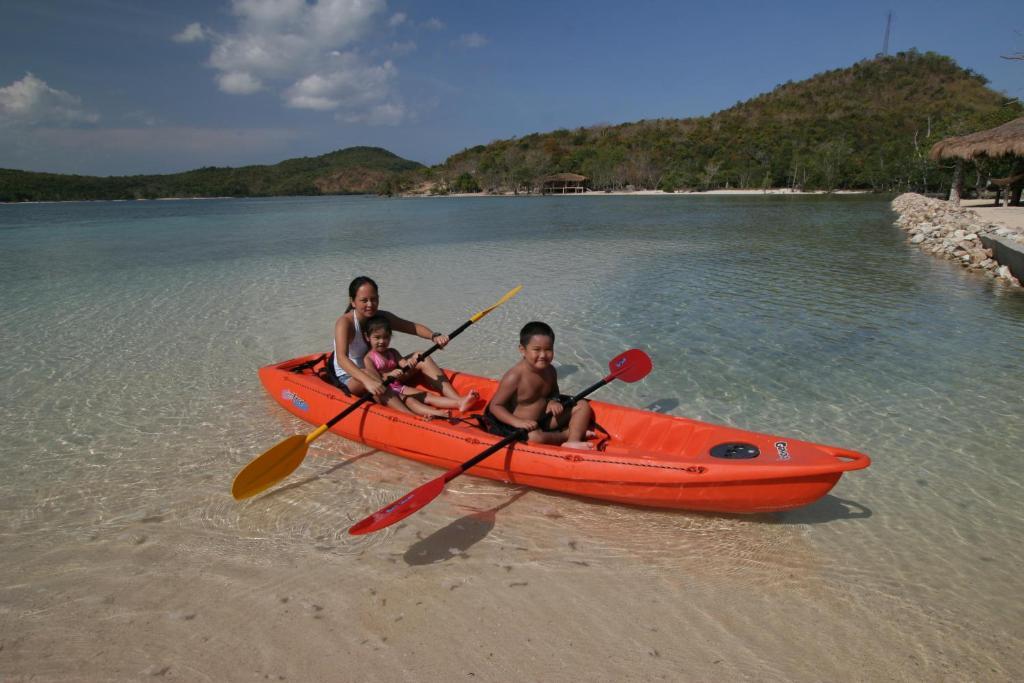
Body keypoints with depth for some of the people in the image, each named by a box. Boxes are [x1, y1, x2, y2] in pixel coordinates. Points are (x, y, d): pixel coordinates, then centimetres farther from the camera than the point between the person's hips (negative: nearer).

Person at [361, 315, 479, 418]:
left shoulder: (392, 353, 15)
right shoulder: (368, 358, -4)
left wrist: (409, 364, -24)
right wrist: (388, 375, -36)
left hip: (399, 387, 6)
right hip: (383, 393, -6)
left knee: (426, 396, -13)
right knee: (408, 400, -31)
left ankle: (459, 403, -31)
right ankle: (434, 413, -57)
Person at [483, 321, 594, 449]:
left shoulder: (550, 371, -2)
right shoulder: (514, 377, -22)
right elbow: (495, 406, -17)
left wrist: (553, 401, -5)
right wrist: (518, 422, -30)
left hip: (545, 419, 7)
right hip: (523, 426, -7)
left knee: (583, 405, 3)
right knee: (535, 437, -39)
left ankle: (573, 441, -18)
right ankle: (573, 432, -10)